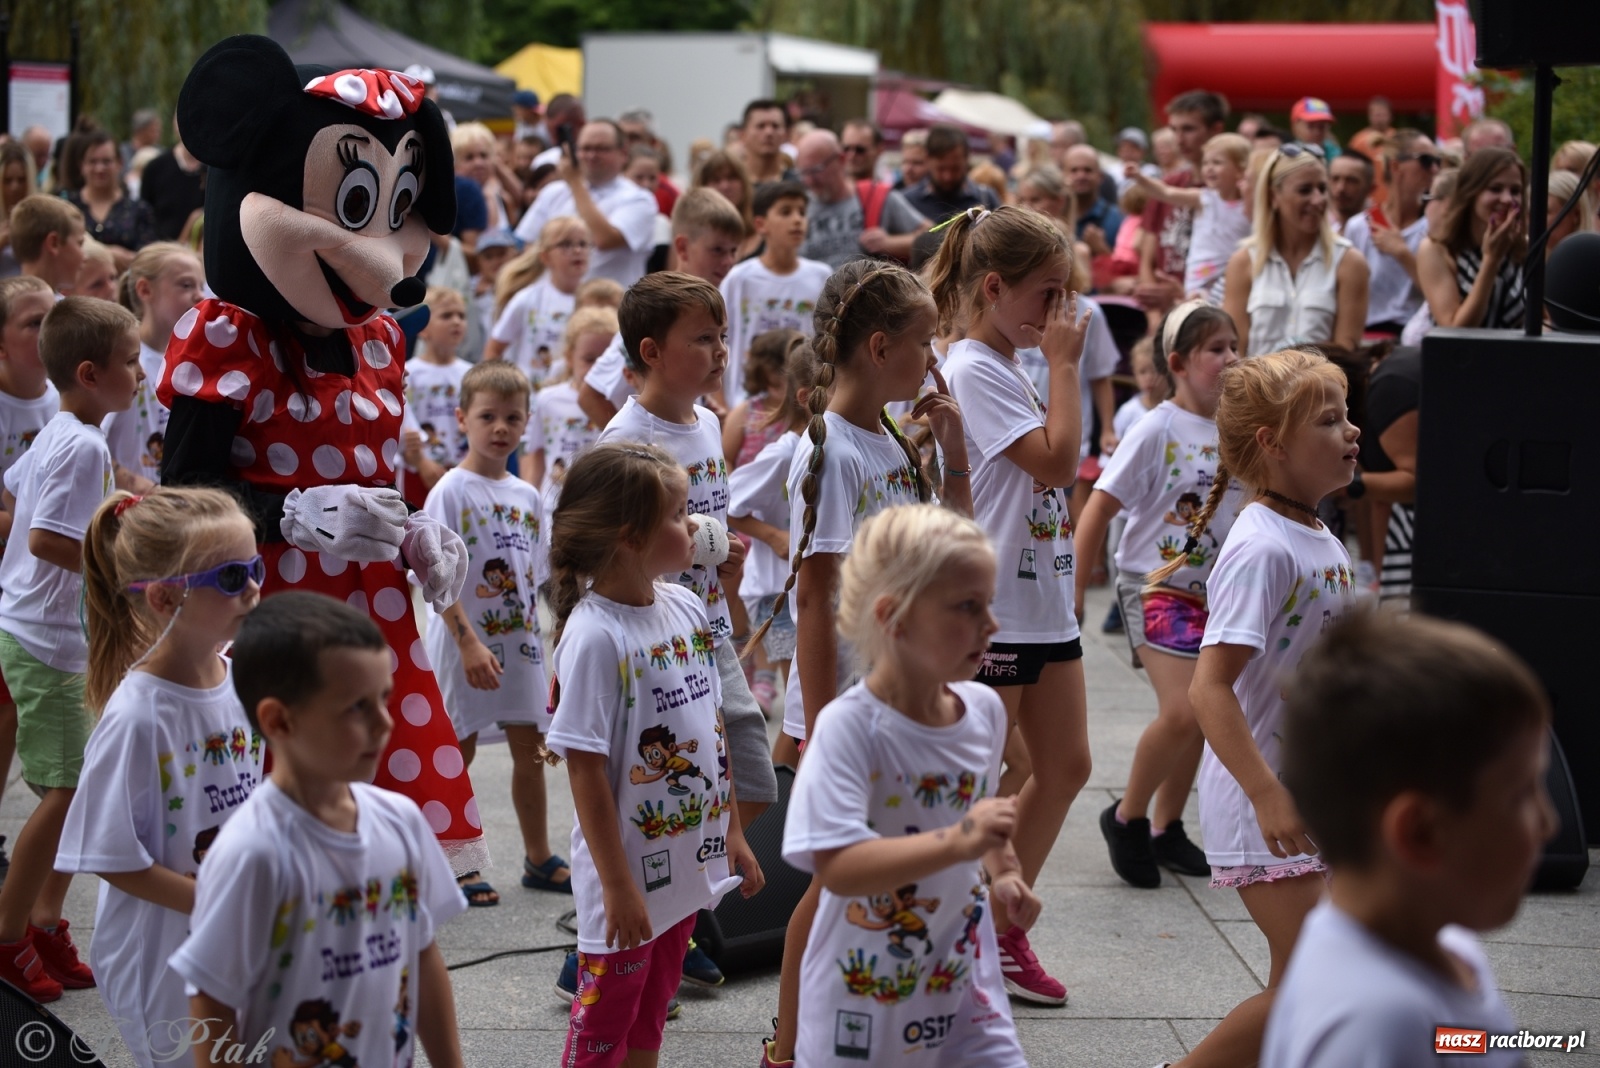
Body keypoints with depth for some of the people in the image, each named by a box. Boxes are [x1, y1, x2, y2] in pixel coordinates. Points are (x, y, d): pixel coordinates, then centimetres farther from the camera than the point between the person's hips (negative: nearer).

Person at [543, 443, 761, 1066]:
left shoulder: (688, 609, 2)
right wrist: (616, 884, -19)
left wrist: (733, 830, 15)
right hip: (629, 871, -7)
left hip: (688, 862, 7)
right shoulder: (593, 636, -21)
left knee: (652, 1006, 21)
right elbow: (585, 768, -20)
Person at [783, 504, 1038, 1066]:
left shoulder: (985, 709, -2)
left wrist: (1003, 873, 2)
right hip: (868, 993, -6)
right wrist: (957, 844, -39)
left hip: (965, 981, 6)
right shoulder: (849, 726, -23)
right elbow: (836, 866, -32)